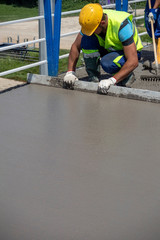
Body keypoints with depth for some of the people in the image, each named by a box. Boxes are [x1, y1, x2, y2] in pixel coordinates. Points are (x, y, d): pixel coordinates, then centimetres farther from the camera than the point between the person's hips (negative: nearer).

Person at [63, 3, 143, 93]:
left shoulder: (122, 26, -36)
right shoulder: (91, 22, -20)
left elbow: (134, 62, -38)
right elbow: (76, 47, -8)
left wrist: (112, 80, -45)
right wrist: (70, 72, -18)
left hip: (131, 52, -5)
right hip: (109, 49, 5)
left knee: (107, 63, -36)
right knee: (86, 39, -22)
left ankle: (127, 76, -5)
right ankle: (93, 79, -10)